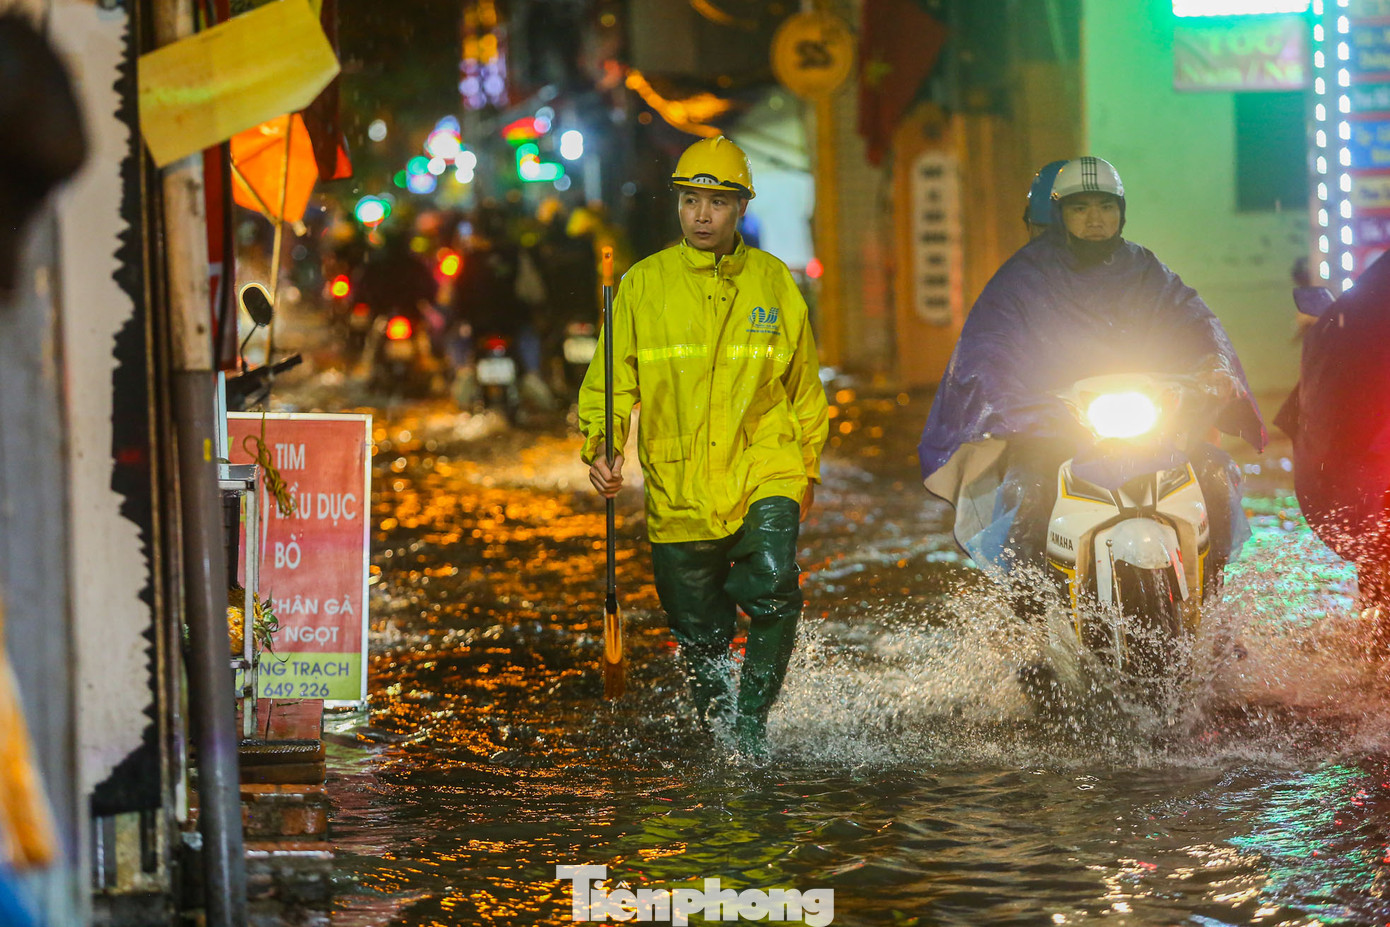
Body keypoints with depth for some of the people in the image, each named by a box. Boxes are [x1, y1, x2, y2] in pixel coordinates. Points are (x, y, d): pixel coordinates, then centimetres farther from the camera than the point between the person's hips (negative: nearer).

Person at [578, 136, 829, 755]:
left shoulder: (773, 281, 6)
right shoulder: (643, 285, 2)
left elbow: (804, 385, 18)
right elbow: (610, 380, 5)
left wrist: (807, 467, 18)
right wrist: (599, 448, -12)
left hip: (763, 476, -1)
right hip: (678, 491, 1)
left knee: (772, 584, -26)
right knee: (699, 639, 7)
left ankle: (753, 719, -12)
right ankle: (717, 732, 32)